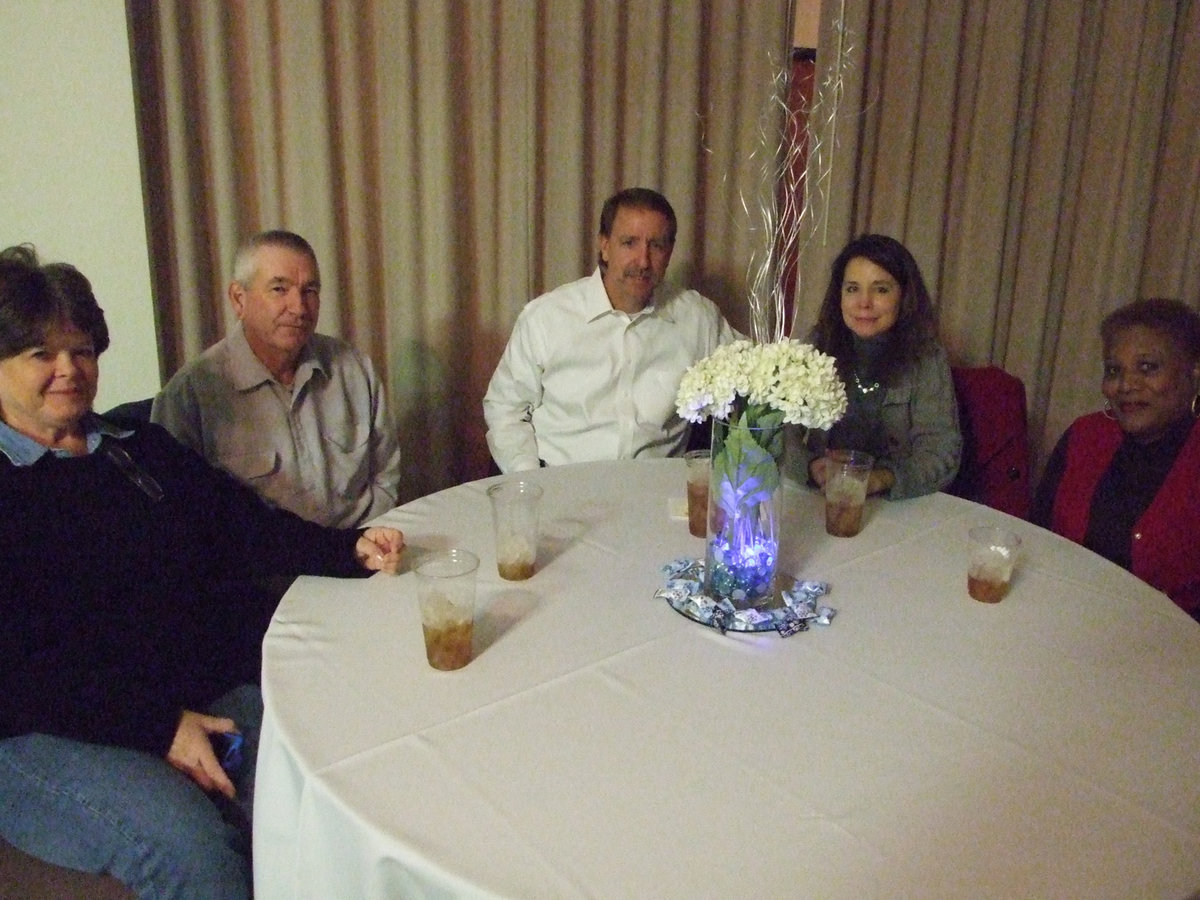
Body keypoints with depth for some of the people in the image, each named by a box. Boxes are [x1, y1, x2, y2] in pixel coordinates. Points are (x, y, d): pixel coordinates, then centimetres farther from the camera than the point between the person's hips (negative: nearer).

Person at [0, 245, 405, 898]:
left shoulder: (138, 446, 17)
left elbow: (244, 527, 12)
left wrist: (353, 550, -6)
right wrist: (158, 727, -18)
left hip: (211, 690, 5)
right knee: (189, 847, -31)